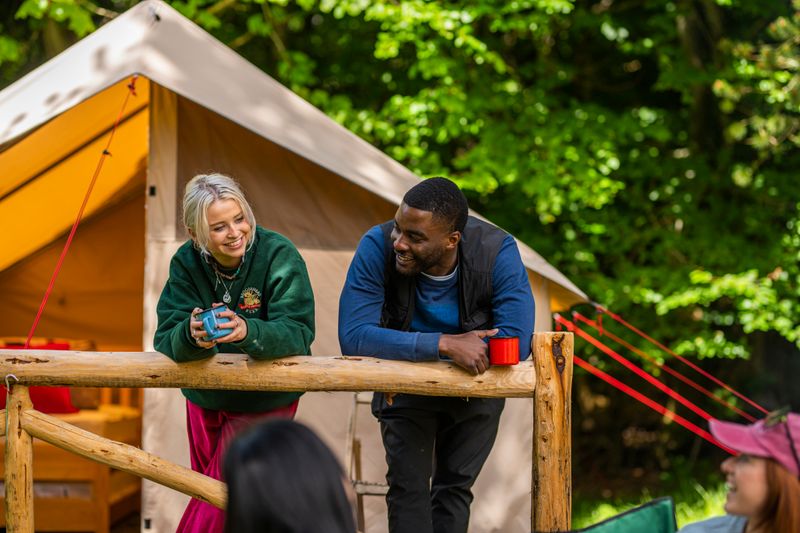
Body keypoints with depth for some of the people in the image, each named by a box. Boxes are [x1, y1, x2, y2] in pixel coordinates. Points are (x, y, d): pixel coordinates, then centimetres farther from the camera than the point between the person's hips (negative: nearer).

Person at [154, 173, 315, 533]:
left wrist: (248, 332, -50)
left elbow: (299, 334, -30)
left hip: (264, 402, -4)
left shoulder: (279, 256, -23)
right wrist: (191, 336, -45)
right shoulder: (186, 264, -14)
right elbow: (166, 340, -20)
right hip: (205, 399, 4)